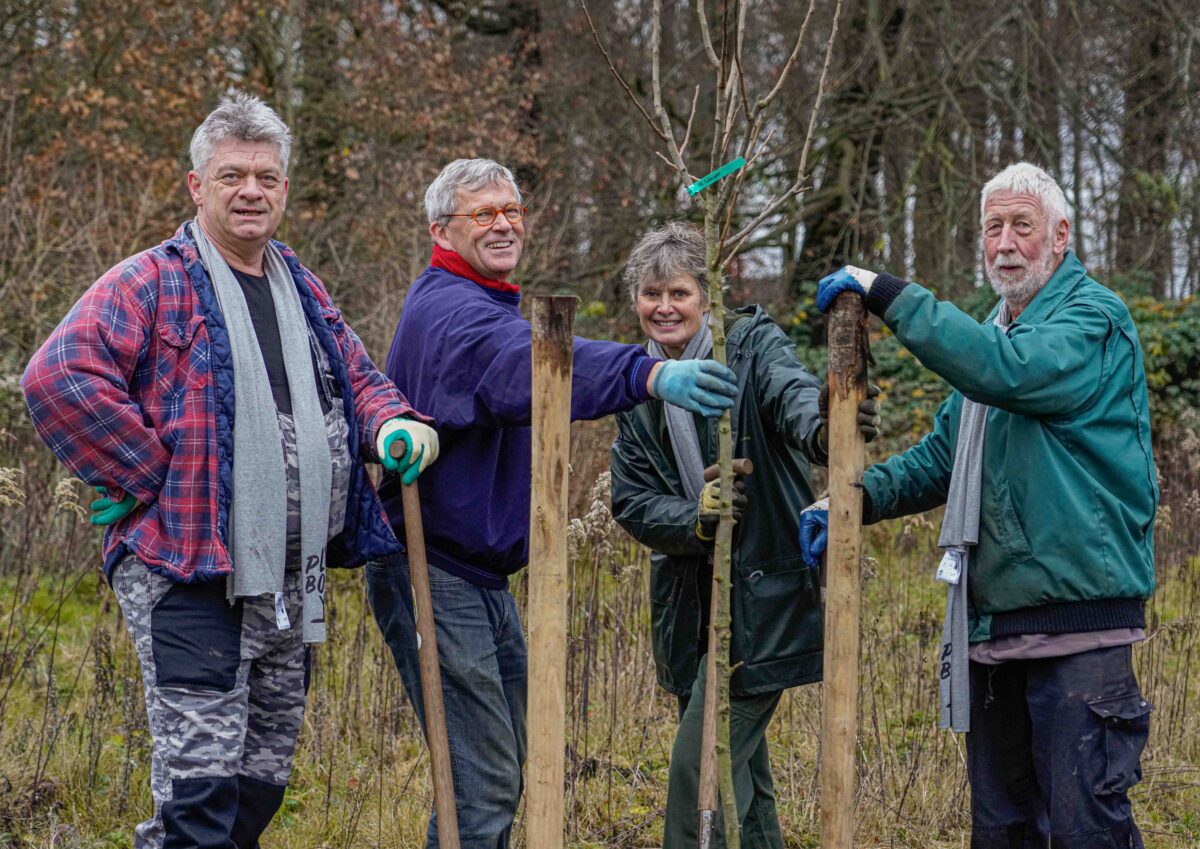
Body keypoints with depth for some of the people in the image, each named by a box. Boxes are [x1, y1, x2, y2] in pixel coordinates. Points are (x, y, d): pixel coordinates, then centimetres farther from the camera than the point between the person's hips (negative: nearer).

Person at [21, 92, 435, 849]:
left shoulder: (304, 291, 17)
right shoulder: (152, 284, -6)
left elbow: (359, 380, 25)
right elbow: (60, 377, -18)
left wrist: (395, 425, 1)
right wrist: (143, 477, -17)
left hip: (293, 584, 8)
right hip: (189, 577, -8)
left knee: (262, 781, 13)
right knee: (202, 779, -14)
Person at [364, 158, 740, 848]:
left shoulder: (490, 308, 19)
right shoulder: (447, 311, -19)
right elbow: (530, 365, -38)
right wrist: (651, 374, -53)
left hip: (484, 578, 11)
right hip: (433, 576, -11)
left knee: (514, 767, 16)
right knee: (484, 784, -13)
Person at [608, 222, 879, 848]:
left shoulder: (751, 344, -8)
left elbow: (791, 393, -30)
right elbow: (631, 502, 0)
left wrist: (821, 431, -55)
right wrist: (694, 519, -22)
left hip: (764, 596, -6)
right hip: (691, 603, 6)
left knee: (700, 763, -14)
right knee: (737, 770, 15)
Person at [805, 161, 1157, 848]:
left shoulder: (1093, 317, -8)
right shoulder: (993, 330, 21)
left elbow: (1009, 371, -29)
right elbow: (944, 455, 25)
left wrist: (888, 295, -26)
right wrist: (857, 498, 7)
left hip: (1078, 622, -9)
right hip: (992, 623, 9)